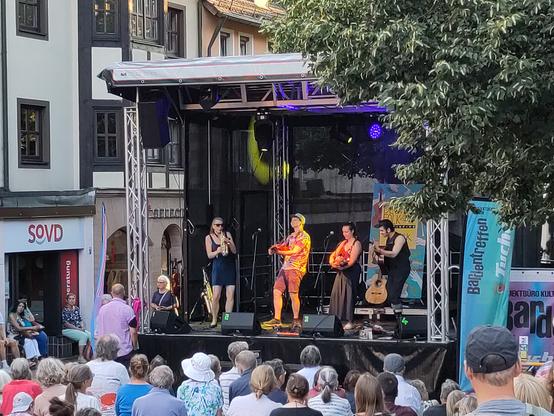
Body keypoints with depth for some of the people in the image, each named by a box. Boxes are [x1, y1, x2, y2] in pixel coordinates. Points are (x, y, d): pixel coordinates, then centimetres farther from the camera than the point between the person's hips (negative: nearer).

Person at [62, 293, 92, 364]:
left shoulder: (77, 309, 15)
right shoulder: (64, 310, -6)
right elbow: (65, 323, -12)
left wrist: (82, 327, -4)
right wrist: (77, 328, -14)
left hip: (79, 329, 6)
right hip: (68, 330, -6)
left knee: (90, 335, -19)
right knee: (84, 336, -30)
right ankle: (80, 357, -26)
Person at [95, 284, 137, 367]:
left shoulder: (102, 309, 5)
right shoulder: (127, 309, -9)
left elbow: (97, 332, 11)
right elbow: (133, 332, -9)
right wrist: (135, 347, 5)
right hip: (124, 351, -4)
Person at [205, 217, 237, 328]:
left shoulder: (227, 234, 9)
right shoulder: (209, 237, 5)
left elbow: (234, 251, 5)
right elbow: (209, 255, -2)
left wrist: (229, 242, -13)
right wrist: (217, 251, -20)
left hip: (230, 267, 2)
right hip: (218, 268, -2)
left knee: (230, 296, -4)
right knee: (216, 296, -9)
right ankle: (214, 320, 3)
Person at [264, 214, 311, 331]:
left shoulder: (304, 237, -4)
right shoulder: (291, 236, 22)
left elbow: (294, 252, -13)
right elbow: (282, 246, 17)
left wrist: (277, 252, -11)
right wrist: (274, 248, -6)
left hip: (296, 268, -8)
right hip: (285, 267, 8)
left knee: (293, 294, -13)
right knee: (277, 291, 0)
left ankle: (296, 320, -2)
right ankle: (277, 319, 3)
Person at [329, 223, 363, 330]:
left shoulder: (356, 244, -6)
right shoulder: (343, 243, 17)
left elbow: (352, 261, -15)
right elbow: (333, 255, 13)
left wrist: (341, 266, -18)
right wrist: (333, 263, -7)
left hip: (351, 272, -8)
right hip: (341, 272, 8)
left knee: (348, 295, -9)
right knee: (336, 294, 3)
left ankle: (350, 322, -6)